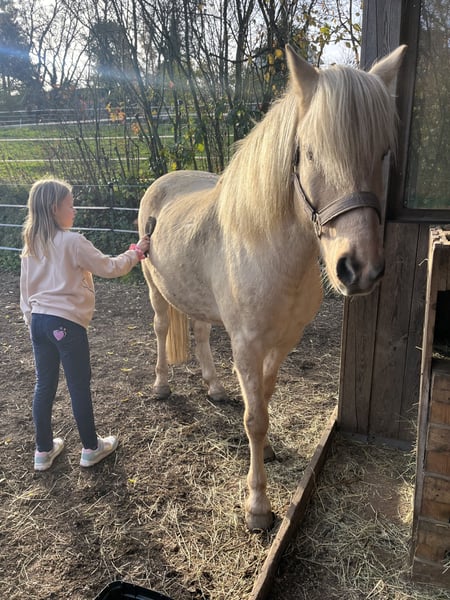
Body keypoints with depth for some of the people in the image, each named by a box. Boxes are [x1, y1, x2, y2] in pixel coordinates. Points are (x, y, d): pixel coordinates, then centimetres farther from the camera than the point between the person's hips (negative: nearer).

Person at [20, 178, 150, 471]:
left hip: (38, 321, 7)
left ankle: (44, 450, 29)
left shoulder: (31, 245, 7)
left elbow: (25, 288, 12)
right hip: (67, 324, -7)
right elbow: (109, 268, -10)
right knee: (80, 386, 7)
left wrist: (31, 319, 21)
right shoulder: (73, 242, -15)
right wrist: (136, 252, 3)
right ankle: (91, 448, 23)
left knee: (45, 386, 16)